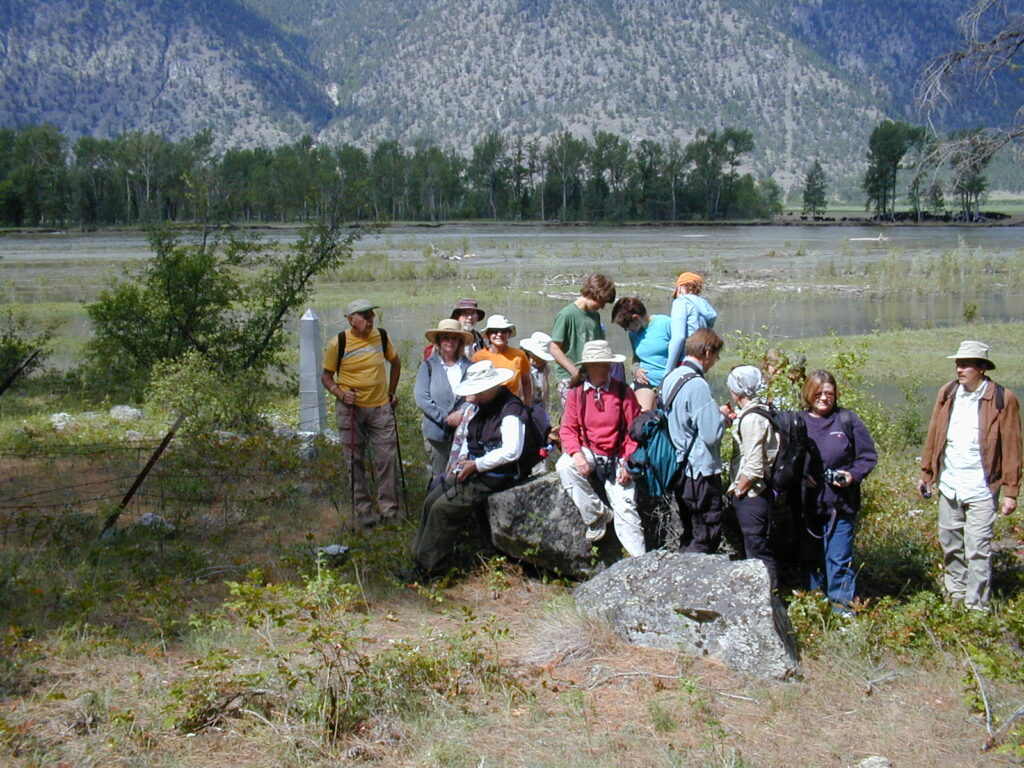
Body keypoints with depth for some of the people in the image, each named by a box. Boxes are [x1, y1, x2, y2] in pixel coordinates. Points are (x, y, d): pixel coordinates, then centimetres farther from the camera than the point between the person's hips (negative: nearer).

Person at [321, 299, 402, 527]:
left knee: (387, 458, 0)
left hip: (380, 408, 2)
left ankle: (388, 508, 11)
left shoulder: (380, 337, 2)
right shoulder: (338, 343, -8)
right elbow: (326, 376, 0)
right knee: (356, 461, 4)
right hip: (351, 409, -2)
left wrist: (391, 392, 14)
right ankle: (362, 511, 13)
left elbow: (395, 362, 19)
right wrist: (340, 393, -17)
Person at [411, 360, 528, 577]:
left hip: (494, 476, -10)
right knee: (431, 501, 1)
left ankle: (425, 568, -8)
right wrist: (462, 459, 7)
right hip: (472, 469, 10)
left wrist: (475, 465, -21)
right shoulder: (480, 406, 11)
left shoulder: (510, 409, -17)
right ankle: (419, 557, 8)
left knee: (443, 508, -17)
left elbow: (511, 451, -27)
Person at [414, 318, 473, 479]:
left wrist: (462, 413, -14)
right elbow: (421, 397, -4)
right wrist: (445, 417, -11)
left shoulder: (469, 367, 9)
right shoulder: (428, 366, 5)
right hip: (437, 431, -1)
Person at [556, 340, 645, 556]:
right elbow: (568, 428, -3)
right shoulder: (576, 393, 0)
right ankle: (597, 514, -12)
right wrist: (577, 454, -21)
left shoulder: (623, 392, -5)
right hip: (588, 452, 2)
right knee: (564, 466, -29)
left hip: (616, 459, -1)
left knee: (625, 508, -12)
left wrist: (627, 463, -12)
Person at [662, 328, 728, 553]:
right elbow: (711, 434, -22)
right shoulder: (697, 385, -20)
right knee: (706, 538, 0)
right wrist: (721, 416, -3)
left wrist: (715, 413, 13)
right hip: (701, 471, -9)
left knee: (690, 536, 19)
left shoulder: (670, 378, 7)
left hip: (679, 470, 9)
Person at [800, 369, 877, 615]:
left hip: (841, 503, -2)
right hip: (808, 503, 2)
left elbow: (868, 456, 3)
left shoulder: (847, 420, 1)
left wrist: (853, 475, -13)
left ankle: (841, 603, 9)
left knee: (839, 558, -3)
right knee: (811, 557, 12)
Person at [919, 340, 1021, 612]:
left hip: (981, 488, -5)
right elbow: (933, 436, 13)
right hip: (948, 486, 5)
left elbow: (1011, 448, -6)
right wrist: (926, 473, 13)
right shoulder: (947, 393, 5)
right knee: (950, 545, 15)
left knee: (977, 549, -4)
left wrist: (1011, 491, -8)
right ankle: (955, 594, 31)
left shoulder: (1002, 399, -8)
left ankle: (977, 607, 5)